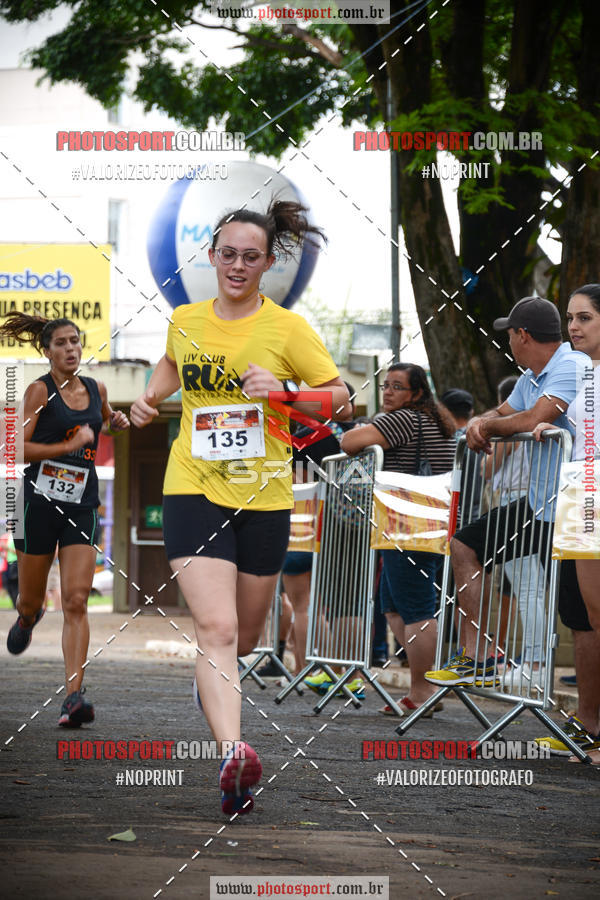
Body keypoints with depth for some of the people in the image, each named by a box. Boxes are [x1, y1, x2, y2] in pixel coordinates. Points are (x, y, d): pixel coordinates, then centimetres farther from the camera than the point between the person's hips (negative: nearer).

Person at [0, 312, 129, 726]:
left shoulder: (96, 389, 9)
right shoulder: (40, 390, -6)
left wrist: (115, 424, 10)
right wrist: (71, 444, -18)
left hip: (82, 504, 3)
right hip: (40, 501, -2)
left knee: (76, 602, -10)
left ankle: (74, 696, -16)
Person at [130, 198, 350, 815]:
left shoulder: (287, 328, -3)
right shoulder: (185, 320, 6)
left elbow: (340, 398, -2)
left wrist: (284, 391, -19)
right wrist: (150, 398, 9)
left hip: (262, 496, 0)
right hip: (193, 487, 0)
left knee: (244, 636, 16)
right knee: (216, 627, -19)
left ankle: (211, 675, 52)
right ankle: (232, 754, -31)